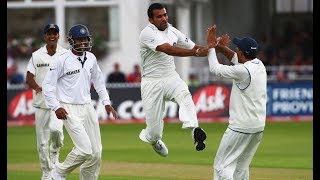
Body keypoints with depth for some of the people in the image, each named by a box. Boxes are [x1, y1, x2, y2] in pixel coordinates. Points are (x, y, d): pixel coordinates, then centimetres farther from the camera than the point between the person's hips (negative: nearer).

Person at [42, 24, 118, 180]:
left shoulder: (91, 58, 8)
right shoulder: (63, 60, -11)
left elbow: (98, 81, 21)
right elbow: (47, 84, -8)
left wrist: (106, 102, 12)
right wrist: (56, 107, -14)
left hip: (88, 107, 7)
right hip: (69, 110, -7)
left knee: (96, 152, 2)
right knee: (85, 149, -16)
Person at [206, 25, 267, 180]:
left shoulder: (243, 71, -20)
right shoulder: (259, 65, 6)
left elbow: (215, 68, -8)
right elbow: (235, 58, 22)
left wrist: (211, 46, 5)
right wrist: (220, 46, 11)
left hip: (241, 129, -9)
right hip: (258, 127, 9)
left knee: (222, 166, -3)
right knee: (241, 167, 20)